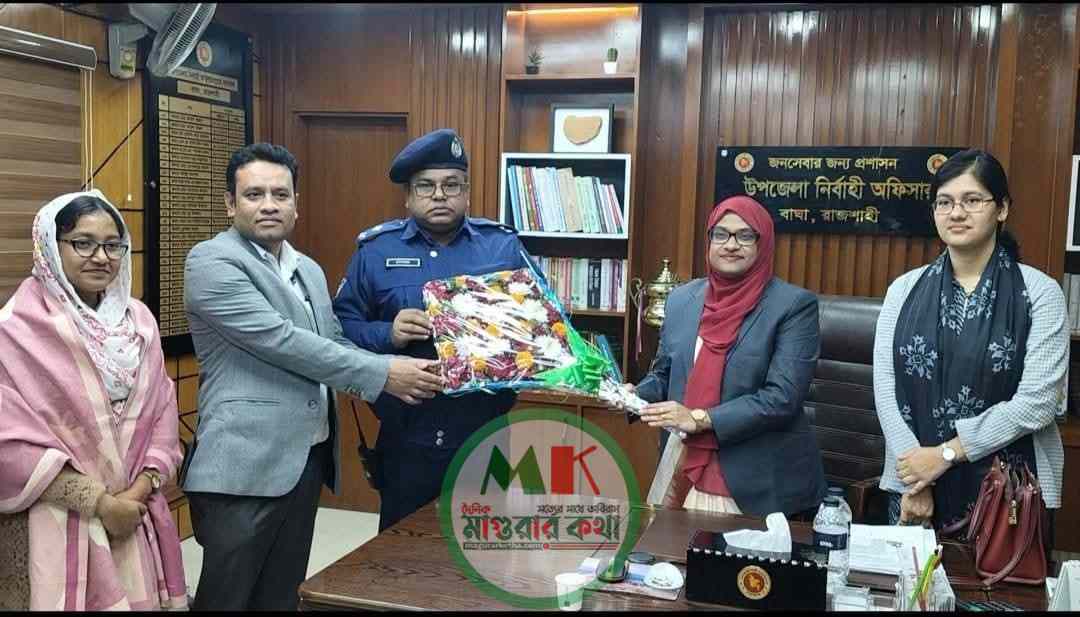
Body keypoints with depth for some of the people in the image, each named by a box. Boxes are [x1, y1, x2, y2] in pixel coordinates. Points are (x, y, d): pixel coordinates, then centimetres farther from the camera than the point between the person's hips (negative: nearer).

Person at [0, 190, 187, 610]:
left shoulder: (138, 318, 5)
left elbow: (163, 408, 6)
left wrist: (144, 485, -7)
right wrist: (97, 501, -14)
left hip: (137, 517, 5)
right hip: (56, 525, -5)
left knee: (137, 599, 14)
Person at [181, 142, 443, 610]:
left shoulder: (309, 270, 15)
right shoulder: (211, 261, -10)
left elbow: (333, 342, 20)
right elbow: (280, 341, -19)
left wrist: (391, 374, 0)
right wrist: (381, 373, -18)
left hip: (307, 460, 7)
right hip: (245, 466, -7)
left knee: (282, 596, 17)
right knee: (227, 599, 4)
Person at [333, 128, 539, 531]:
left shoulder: (503, 245, 4)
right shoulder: (376, 249, 2)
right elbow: (341, 325, 1)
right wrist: (388, 335, -17)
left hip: (486, 436, 1)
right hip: (406, 438, 0)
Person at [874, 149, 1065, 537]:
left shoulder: (1040, 293, -5)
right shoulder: (904, 290, 2)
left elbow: (1038, 401, -13)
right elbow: (885, 387, -3)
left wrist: (946, 453, -15)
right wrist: (914, 481, -11)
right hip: (915, 485, 2)